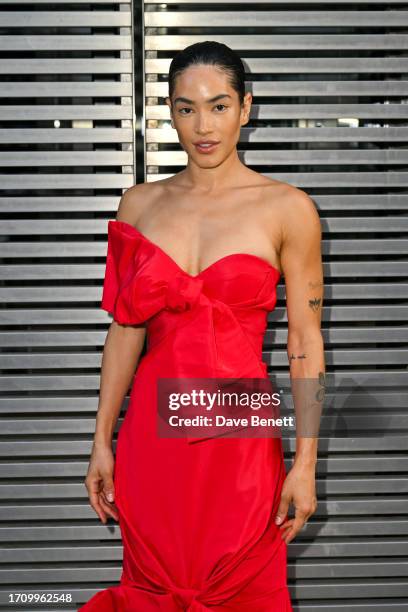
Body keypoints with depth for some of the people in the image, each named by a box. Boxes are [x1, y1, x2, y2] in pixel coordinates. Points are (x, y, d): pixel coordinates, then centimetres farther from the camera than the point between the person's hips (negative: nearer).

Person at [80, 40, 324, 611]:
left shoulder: (287, 209, -4)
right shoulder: (140, 203, 5)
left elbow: (305, 340, -5)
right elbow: (125, 328, 8)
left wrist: (305, 463, -7)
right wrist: (102, 442, 6)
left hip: (238, 435, -2)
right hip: (152, 429, 3)